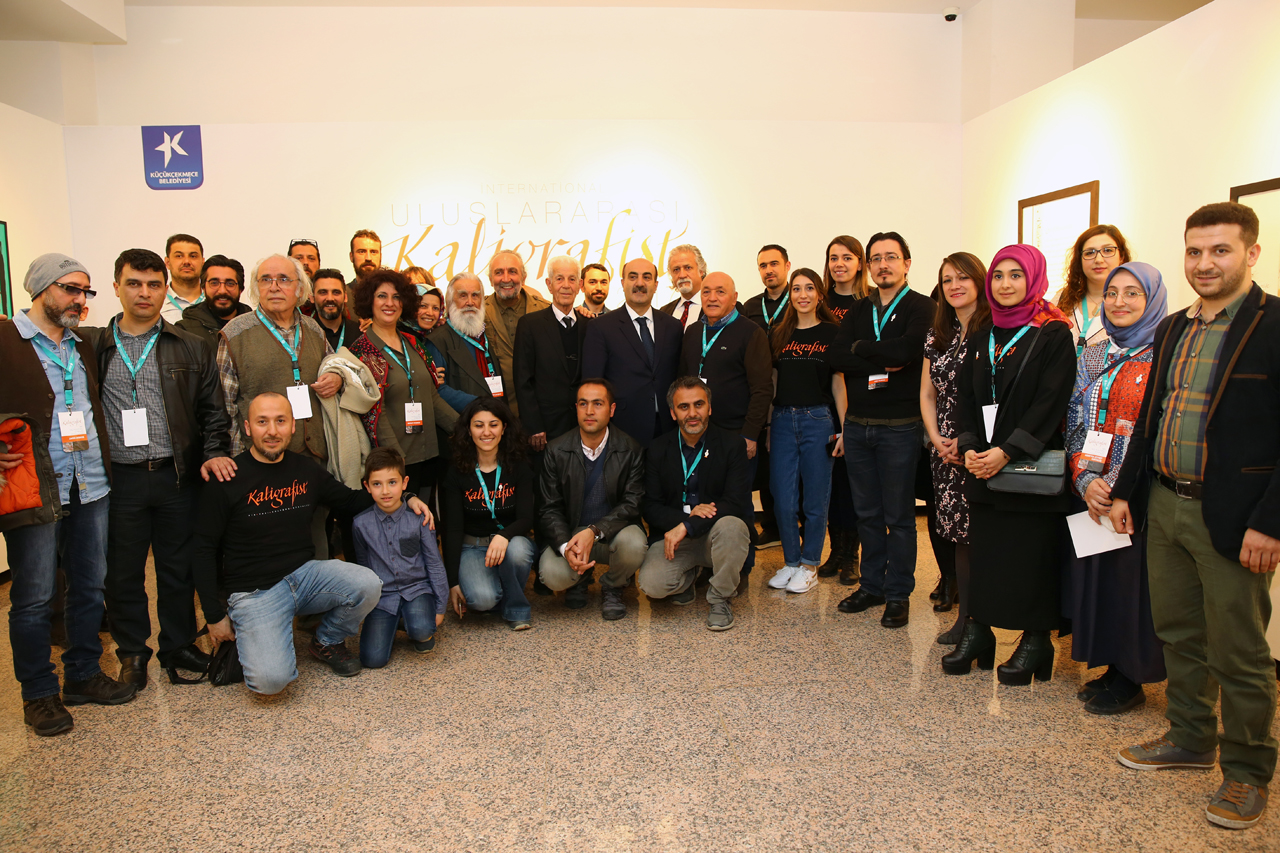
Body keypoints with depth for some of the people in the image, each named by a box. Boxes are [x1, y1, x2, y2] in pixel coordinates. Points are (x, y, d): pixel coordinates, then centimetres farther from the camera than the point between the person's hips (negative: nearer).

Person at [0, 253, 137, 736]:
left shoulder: (83, 347, 16)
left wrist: (106, 465, 13)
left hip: (90, 488, 6)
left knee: (89, 586, 13)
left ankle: (83, 675, 27)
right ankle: (39, 694, 18)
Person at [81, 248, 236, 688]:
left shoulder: (191, 348, 7)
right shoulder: (92, 346, 6)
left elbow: (213, 408, 7)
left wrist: (214, 452, -7)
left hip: (178, 475, 0)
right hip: (119, 478, 0)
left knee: (179, 566, 9)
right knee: (123, 570, 9)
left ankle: (178, 645, 26)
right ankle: (132, 652, 26)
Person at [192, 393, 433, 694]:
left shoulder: (306, 469, 6)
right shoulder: (227, 479, -8)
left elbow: (350, 500, 20)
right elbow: (204, 551, -3)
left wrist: (406, 499, 4)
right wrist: (215, 616, -4)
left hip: (305, 573, 4)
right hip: (254, 591, -4)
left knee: (368, 586, -25)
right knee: (271, 679, -25)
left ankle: (327, 642, 7)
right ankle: (247, 640, 12)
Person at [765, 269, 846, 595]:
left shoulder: (831, 333, 1)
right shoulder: (779, 334, 9)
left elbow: (838, 383, 2)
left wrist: (844, 428, -3)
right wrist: (765, 426, 8)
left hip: (818, 421, -2)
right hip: (782, 420, 3)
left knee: (815, 497, 4)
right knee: (783, 498, 3)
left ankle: (809, 565, 18)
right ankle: (790, 561, 20)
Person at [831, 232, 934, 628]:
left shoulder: (921, 307, -2)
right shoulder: (858, 310, 13)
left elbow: (909, 348, -22)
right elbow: (837, 356, -3)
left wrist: (861, 348, -8)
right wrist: (884, 361, -15)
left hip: (899, 427, -5)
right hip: (858, 426, 5)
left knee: (899, 516, 4)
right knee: (867, 513, 13)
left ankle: (898, 594, 16)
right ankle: (872, 585, 26)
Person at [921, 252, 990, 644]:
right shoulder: (937, 335, 13)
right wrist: (936, 438, 0)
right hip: (945, 450, 5)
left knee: (978, 532, -2)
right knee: (957, 533, 8)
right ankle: (965, 615, 19)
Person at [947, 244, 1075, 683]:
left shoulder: (1054, 334, -4)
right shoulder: (985, 337, 13)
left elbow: (1050, 402, -13)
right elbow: (967, 397, 10)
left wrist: (1006, 451, -20)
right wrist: (969, 448, -5)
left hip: (1030, 467, -5)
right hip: (982, 466, 5)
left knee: (1032, 555, 1)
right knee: (983, 551, 9)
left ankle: (1035, 640, 14)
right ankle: (978, 631, 19)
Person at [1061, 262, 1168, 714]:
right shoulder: (1091, 358, 10)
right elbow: (1075, 425, 7)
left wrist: (1120, 488, -17)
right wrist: (1085, 480, -9)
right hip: (1091, 492, 5)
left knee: (1131, 578, 2)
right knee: (1094, 576, 10)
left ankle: (1130, 680, 18)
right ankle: (1110, 668, 26)